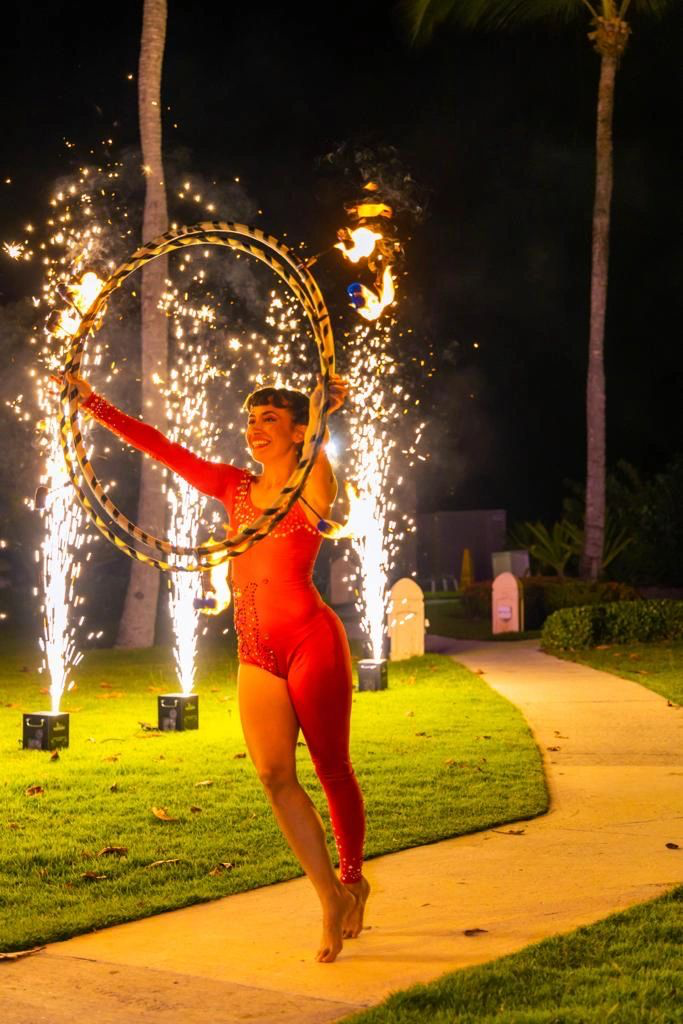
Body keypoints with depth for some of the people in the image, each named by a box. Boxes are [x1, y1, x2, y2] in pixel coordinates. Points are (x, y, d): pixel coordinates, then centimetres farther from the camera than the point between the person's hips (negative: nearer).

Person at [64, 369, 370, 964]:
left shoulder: (313, 490, -2)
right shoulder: (237, 489, 14)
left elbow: (317, 465, -27)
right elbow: (160, 447, 14)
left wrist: (322, 418, -48)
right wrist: (91, 401, 10)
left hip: (311, 642, -5)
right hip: (256, 655, 5)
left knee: (332, 770, 3)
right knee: (275, 775, -5)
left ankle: (352, 880, 24)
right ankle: (331, 899, 3)